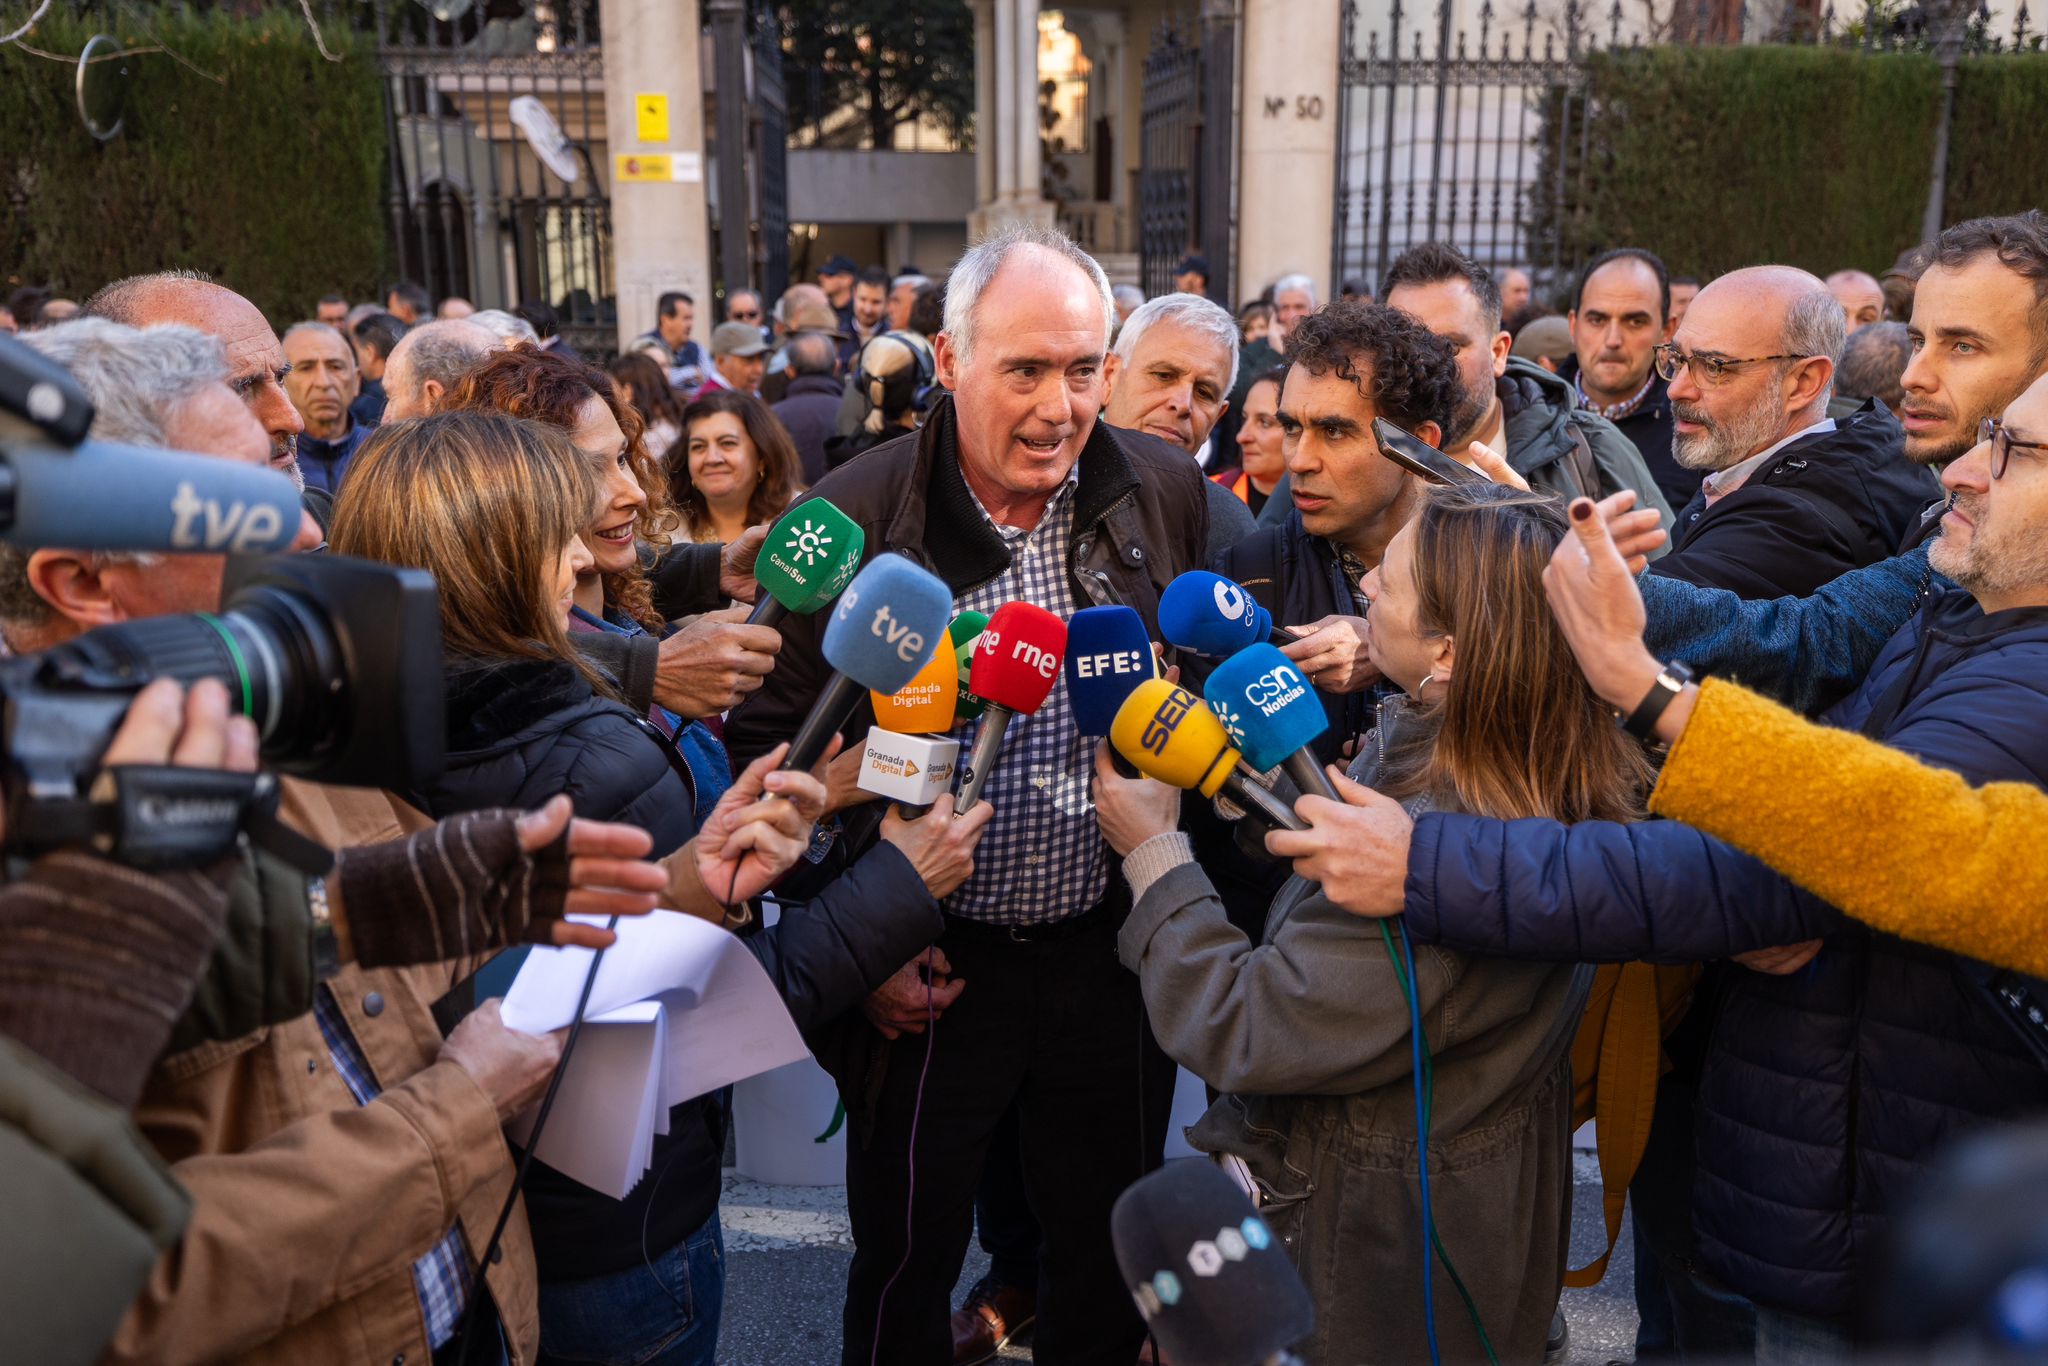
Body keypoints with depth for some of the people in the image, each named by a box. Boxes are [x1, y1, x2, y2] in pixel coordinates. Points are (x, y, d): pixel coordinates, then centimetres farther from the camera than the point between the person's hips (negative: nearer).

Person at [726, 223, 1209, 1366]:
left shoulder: (1167, 493, -3)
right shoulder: (854, 517, -11)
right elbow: (773, 740, -6)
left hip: (1114, 952, 3)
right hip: (926, 968, -2)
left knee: (1112, 1266, 21)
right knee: (904, 1264, 17)